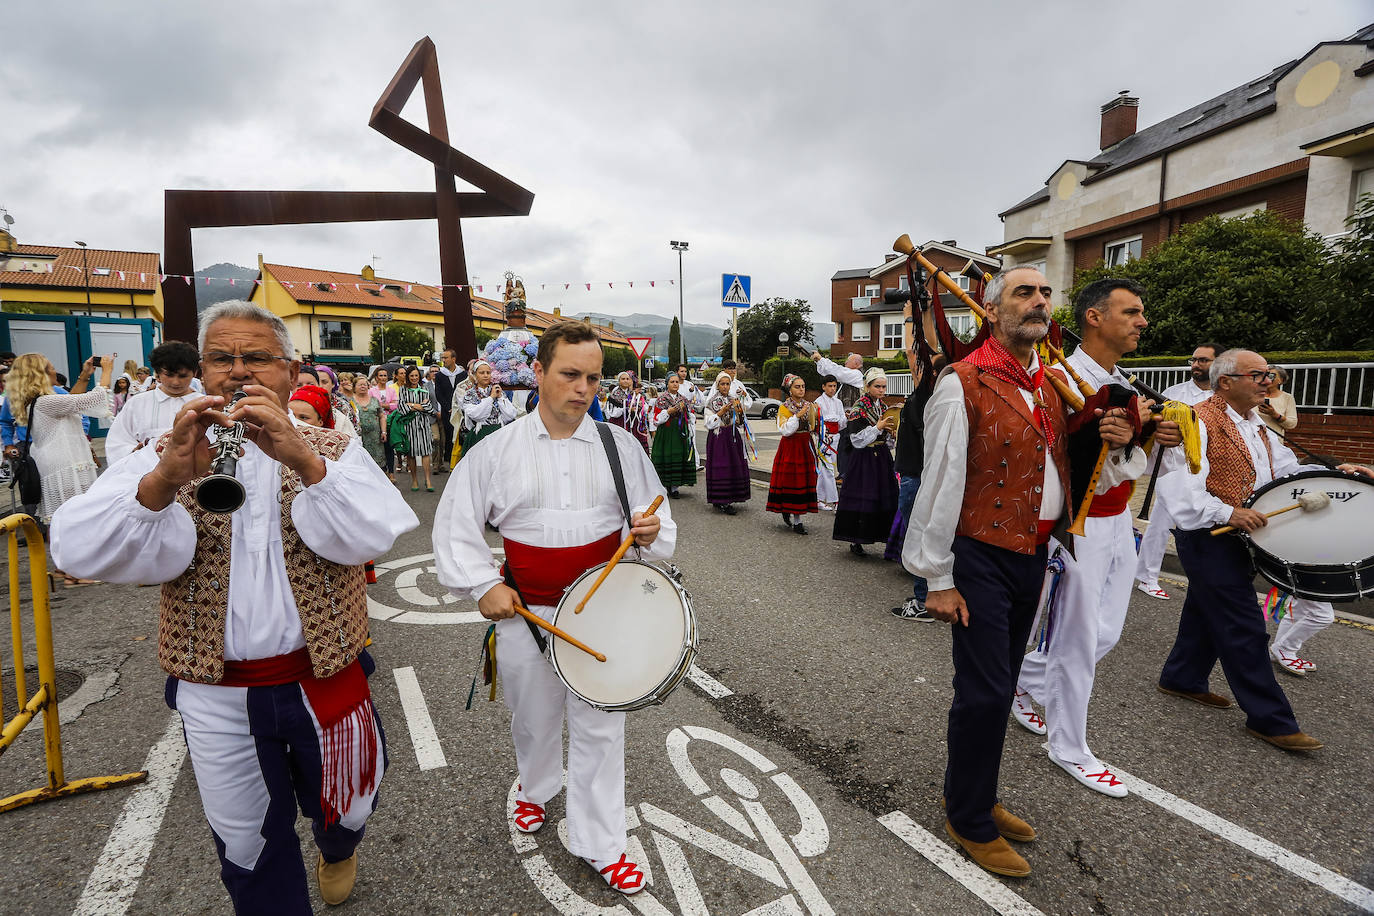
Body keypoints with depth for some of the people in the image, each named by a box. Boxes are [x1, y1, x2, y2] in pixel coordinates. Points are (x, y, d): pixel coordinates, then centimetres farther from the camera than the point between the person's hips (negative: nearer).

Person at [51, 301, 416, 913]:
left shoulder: (333, 450, -3)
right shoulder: (165, 457, 0)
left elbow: (370, 536, -21)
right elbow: (79, 550, -15)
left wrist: (303, 460, -35)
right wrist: (167, 478, -33)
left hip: (324, 678, 0)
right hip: (214, 695, 0)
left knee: (345, 807, 22)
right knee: (244, 843, 18)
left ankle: (337, 850, 56)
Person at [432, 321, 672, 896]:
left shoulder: (620, 445, -2)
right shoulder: (496, 450, -4)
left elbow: (655, 518, 6)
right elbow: (456, 525, 0)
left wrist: (651, 532, -17)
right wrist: (482, 585, -10)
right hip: (525, 612, 0)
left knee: (599, 728, 8)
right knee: (534, 719, 21)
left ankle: (598, 843, 29)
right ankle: (536, 788, 53)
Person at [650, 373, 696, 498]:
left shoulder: (683, 399, 14)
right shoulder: (661, 399, 0)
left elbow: (689, 418, 21)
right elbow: (657, 420, -6)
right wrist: (669, 411, -14)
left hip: (681, 433, 4)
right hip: (666, 433, -4)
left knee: (679, 458, 1)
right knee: (665, 458, -5)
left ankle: (674, 488, 9)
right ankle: (664, 488, 5)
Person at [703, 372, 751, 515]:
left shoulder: (734, 399, 12)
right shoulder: (711, 401, 0)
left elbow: (739, 422, 9)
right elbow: (709, 424, -7)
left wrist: (739, 411, -9)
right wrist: (722, 411, -15)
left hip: (733, 436, 4)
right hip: (717, 437, -4)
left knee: (734, 466, -1)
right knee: (720, 467, -8)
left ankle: (729, 499, 10)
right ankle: (722, 502, -3)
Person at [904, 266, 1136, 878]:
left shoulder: (1051, 384, 11)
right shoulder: (964, 383, -13)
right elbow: (940, 484, -15)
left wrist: (1112, 438, 2)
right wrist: (937, 579, -15)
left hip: (1033, 553, 8)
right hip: (982, 557, -7)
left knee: (999, 684, 17)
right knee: (984, 691, -2)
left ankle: (974, 796, 35)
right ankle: (969, 822, 19)